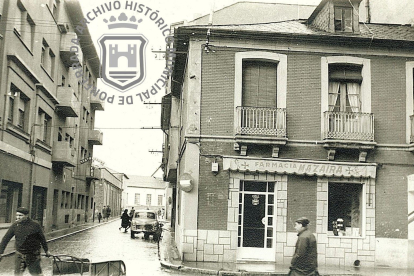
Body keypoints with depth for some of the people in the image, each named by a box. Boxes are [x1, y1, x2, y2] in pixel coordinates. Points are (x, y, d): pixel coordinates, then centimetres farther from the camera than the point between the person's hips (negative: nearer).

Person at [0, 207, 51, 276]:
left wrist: (46, 251, 11)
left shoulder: (35, 225, -10)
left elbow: (42, 238, 2)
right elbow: (6, 239, 2)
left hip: (33, 256, -3)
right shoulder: (15, 226, -4)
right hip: (20, 256, 3)